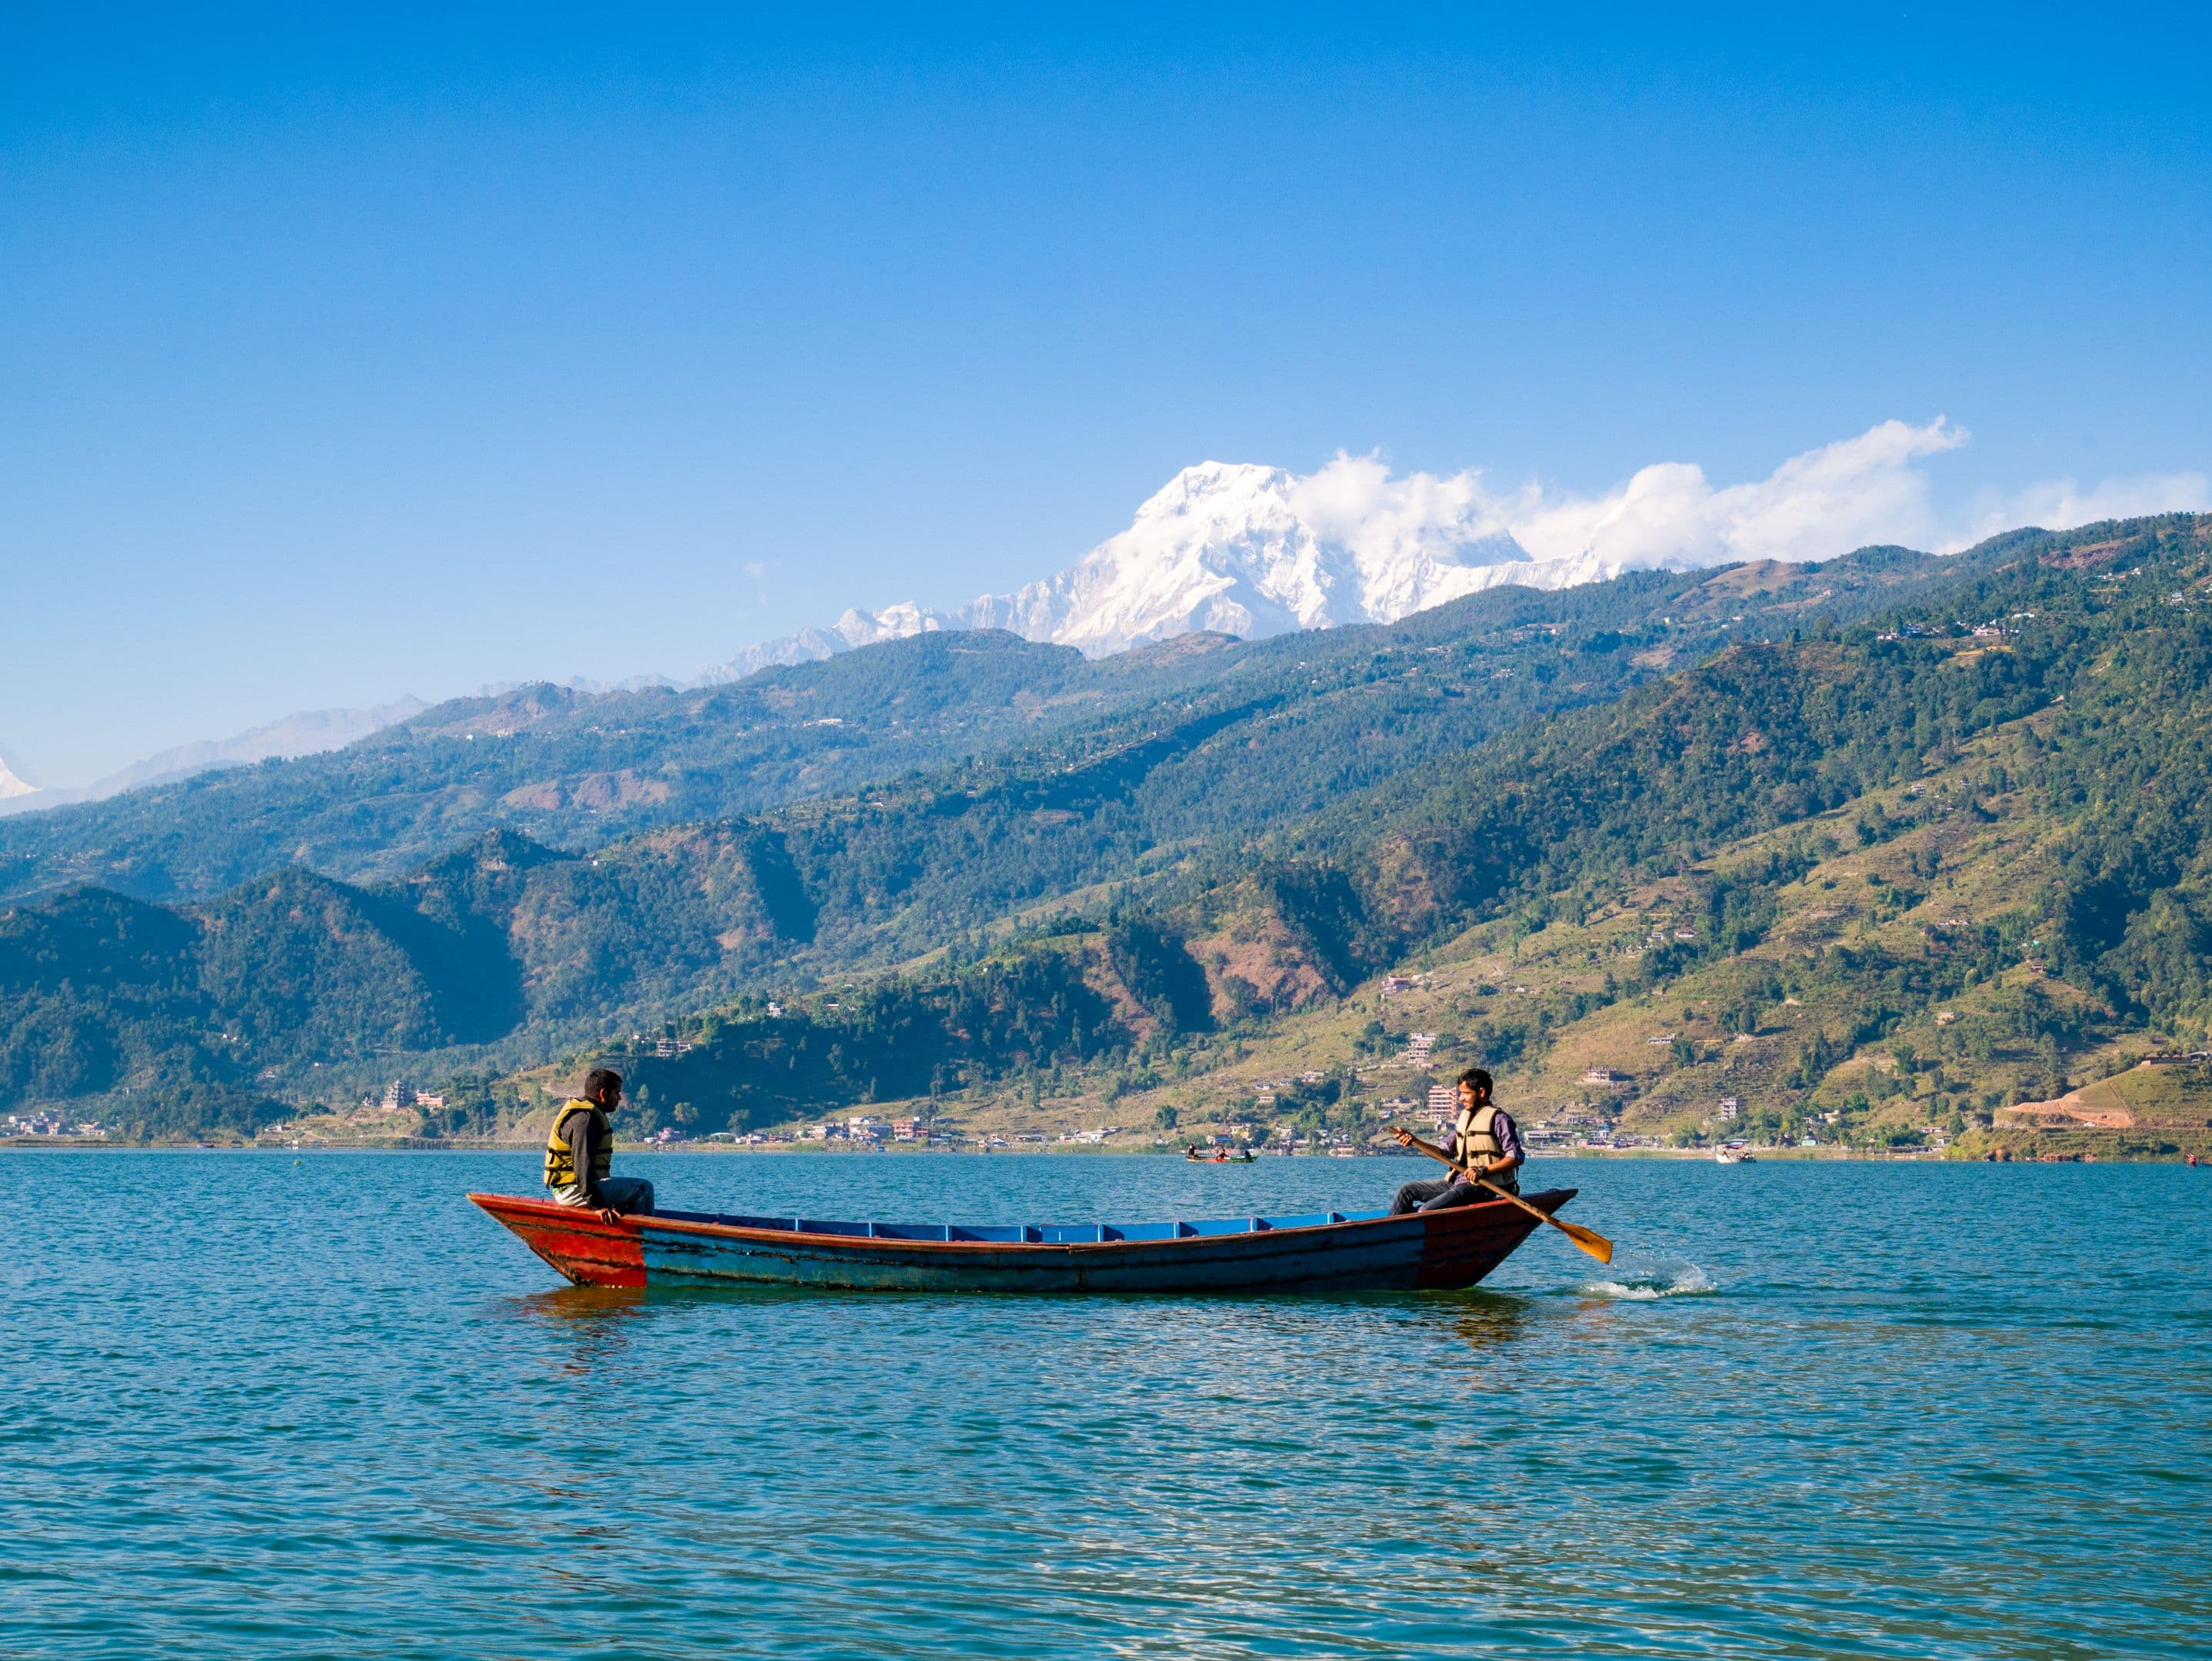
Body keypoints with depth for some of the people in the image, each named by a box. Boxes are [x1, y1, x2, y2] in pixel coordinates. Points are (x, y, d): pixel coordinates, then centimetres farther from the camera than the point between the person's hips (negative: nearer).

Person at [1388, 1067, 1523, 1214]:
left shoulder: (1498, 1118, -9)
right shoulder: (1464, 1117, 17)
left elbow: (1516, 1158, -16)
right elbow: (1445, 1152, 13)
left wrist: (1484, 1170, -25)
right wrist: (1414, 1141, 1)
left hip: (1480, 1186, -9)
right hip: (1457, 1181, 9)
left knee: (1426, 1211, -24)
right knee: (1407, 1191, 7)